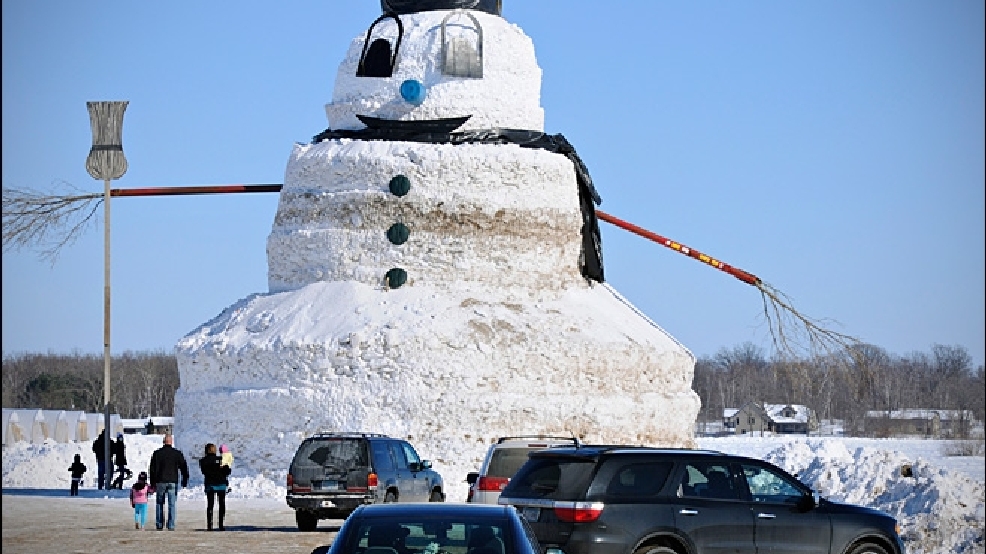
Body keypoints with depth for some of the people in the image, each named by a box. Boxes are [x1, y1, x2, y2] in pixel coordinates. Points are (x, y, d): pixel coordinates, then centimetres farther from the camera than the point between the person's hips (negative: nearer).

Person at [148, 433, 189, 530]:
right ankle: (171, 525, -4)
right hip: (173, 482, -1)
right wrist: (184, 481, 13)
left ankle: (159, 524, 10)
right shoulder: (177, 453, 1)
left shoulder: (157, 453, 2)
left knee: (160, 504, 13)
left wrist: (152, 484, 8)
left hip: (160, 482, 1)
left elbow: (152, 469, 3)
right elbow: (184, 467, 4)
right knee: (172, 504, 1)